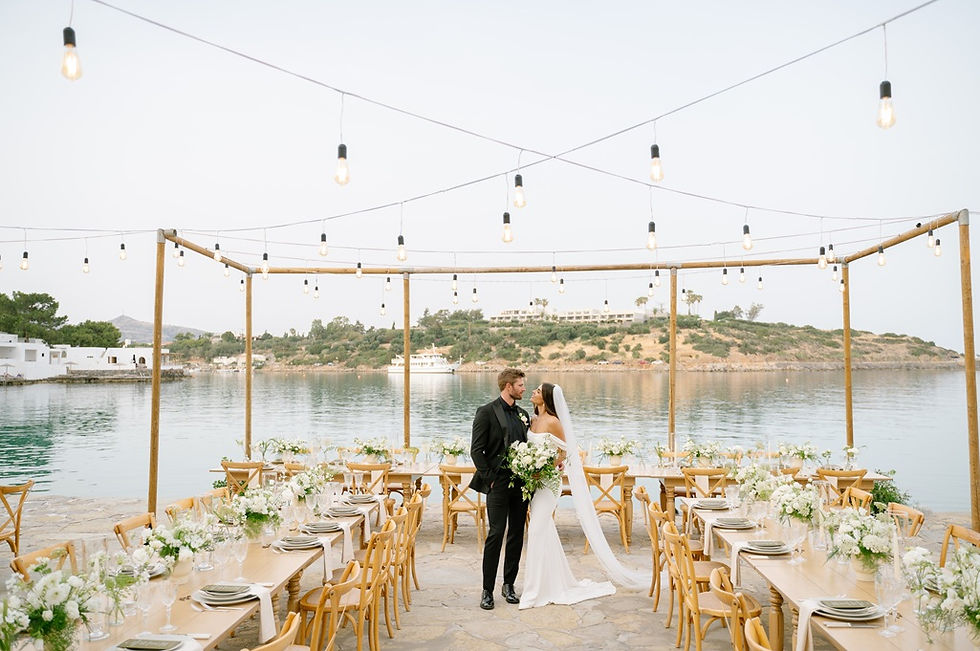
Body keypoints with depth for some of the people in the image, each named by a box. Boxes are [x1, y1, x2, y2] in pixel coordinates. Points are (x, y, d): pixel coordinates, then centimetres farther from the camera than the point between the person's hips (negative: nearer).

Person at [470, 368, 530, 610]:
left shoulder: (523, 414, 14)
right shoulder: (486, 412, -5)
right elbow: (476, 450, -7)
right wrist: (489, 478, -11)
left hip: (521, 483, 6)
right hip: (499, 484, -6)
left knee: (517, 535, 9)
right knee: (496, 534, -6)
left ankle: (509, 584, 21)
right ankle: (487, 590, 3)